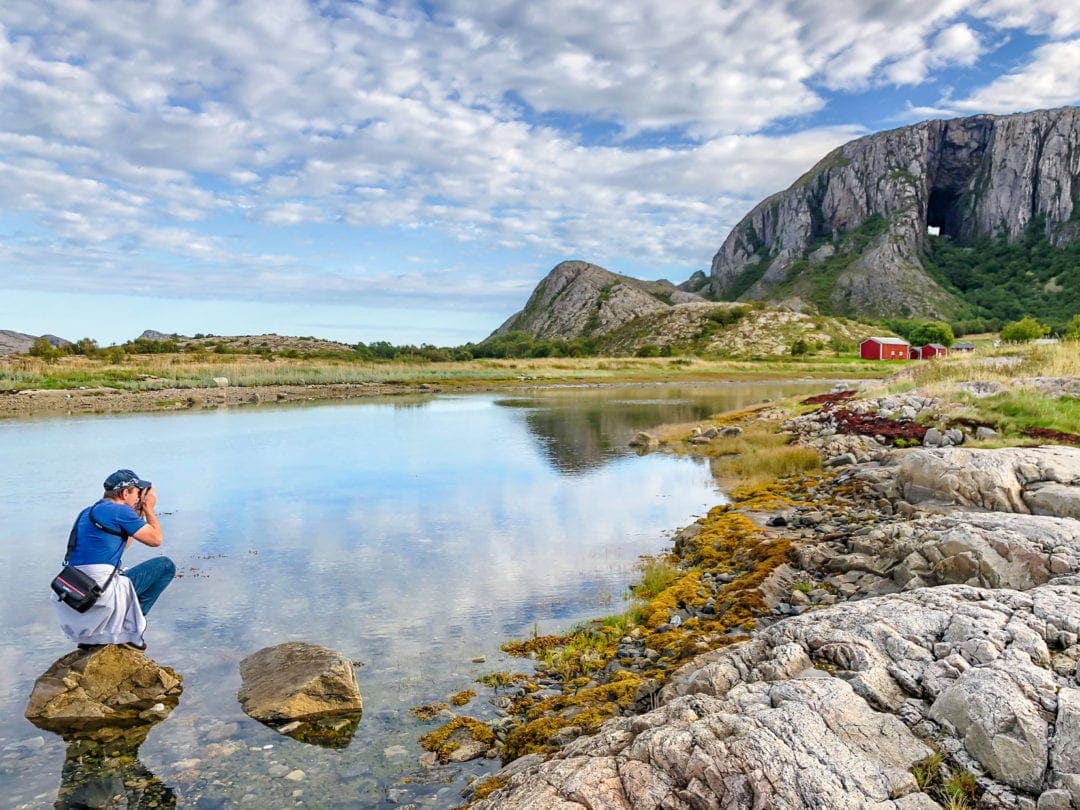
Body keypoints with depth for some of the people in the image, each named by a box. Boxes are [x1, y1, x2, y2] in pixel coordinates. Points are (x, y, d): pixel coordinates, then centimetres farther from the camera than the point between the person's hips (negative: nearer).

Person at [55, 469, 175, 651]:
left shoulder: (87, 513, 20)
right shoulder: (120, 511, -8)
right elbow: (156, 539, -1)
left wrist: (139, 514, 30)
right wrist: (149, 510, 13)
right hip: (102, 591, -9)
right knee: (166, 566, 1)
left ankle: (90, 637, 22)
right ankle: (129, 626, 3)